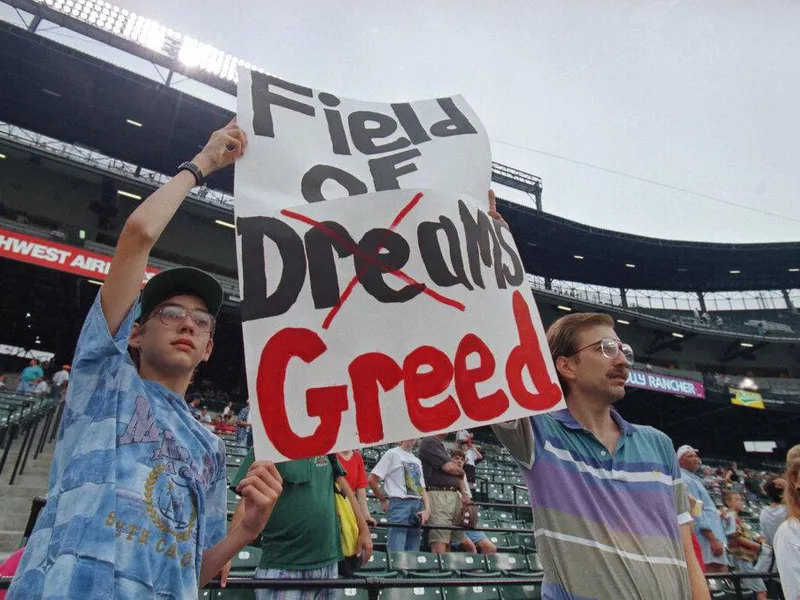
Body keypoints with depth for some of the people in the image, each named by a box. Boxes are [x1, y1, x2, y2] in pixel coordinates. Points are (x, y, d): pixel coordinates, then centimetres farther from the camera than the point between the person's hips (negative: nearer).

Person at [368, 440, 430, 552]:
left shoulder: (417, 461, 19)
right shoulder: (392, 453, -1)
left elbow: (422, 489, 17)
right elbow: (372, 479, -4)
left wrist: (427, 510, 1)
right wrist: (383, 501, 4)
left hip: (418, 506, 6)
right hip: (399, 504, -6)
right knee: (396, 552, -10)